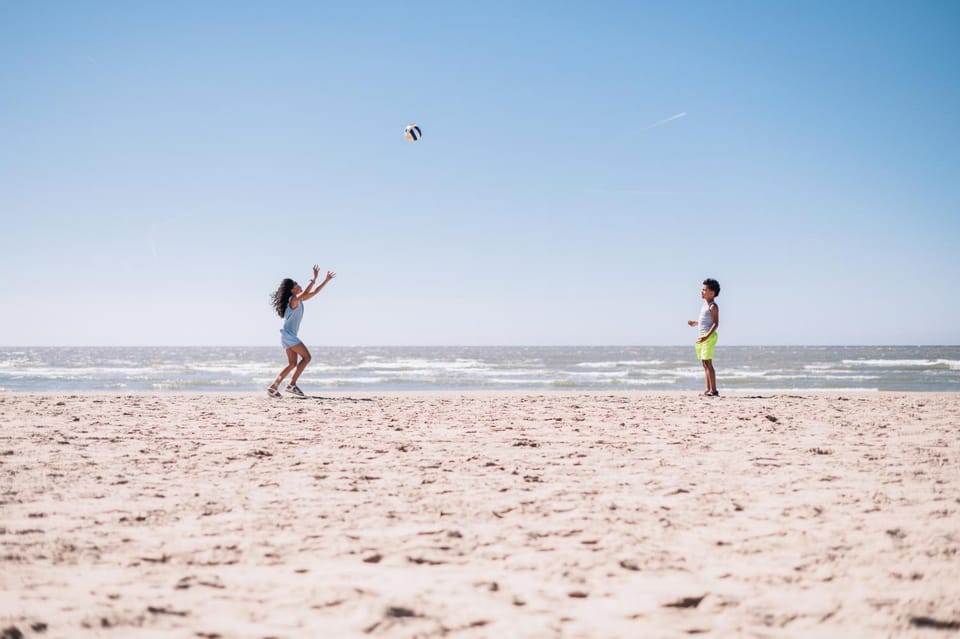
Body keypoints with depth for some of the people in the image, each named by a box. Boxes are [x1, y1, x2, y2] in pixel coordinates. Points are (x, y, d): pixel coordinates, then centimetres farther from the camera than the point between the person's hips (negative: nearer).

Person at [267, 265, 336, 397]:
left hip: (289, 336, 10)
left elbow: (314, 292, 22)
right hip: (288, 334, -10)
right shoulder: (293, 299, -12)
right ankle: (292, 384, -11)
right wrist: (314, 278, -27)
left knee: (292, 364, 7)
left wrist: (326, 280, 21)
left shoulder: (299, 300, 15)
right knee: (306, 357, -11)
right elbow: (306, 293, -30)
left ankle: (273, 387, 4)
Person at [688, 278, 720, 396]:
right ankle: (708, 389, 14)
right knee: (704, 364, 10)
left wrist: (707, 336, -27)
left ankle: (714, 390, -12)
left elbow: (716, 324, -19)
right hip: (702, 337, 10)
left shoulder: (713, 306, -12)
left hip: (709, 337, -10)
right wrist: (695, 323, 25)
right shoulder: (705, 305, 17)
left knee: (708, 363, -12)